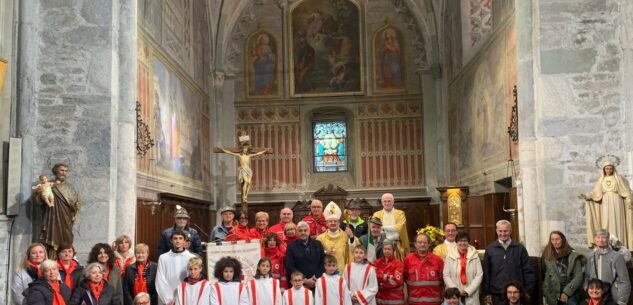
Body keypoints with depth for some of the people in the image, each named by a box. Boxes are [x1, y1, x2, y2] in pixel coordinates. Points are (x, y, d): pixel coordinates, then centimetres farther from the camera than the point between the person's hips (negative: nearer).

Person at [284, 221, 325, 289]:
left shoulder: (318, 244, 12)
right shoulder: (291, 246, 4)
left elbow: (323, 263, 9)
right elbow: (289, 267, -3)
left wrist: (316, 278, -6)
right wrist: (305, 281, -9)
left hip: (316, 283, 2)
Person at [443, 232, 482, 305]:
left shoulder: (474, 256, 4)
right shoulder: (450, 256, 2)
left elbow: (479, 275, -1)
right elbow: (446, 276, -1)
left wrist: (468, 291, -9)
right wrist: (456, 291, -10)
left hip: (471, 297, 1)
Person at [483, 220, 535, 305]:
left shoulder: (520, 248, 3)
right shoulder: (490, 249, 3)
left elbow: (527, 271, 4)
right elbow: (486, 272, 5)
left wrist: (527, 292, -1)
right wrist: (487, 293, 1)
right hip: (497, 294, 0)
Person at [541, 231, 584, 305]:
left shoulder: (573, 256, 1)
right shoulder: (546, 257, 6)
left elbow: (579, 276, -4)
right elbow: (544, 277, 6)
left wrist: (567, 292, -10)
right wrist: (547, 295, 0)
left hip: (571, 295, -2)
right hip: (553, 297, 2)